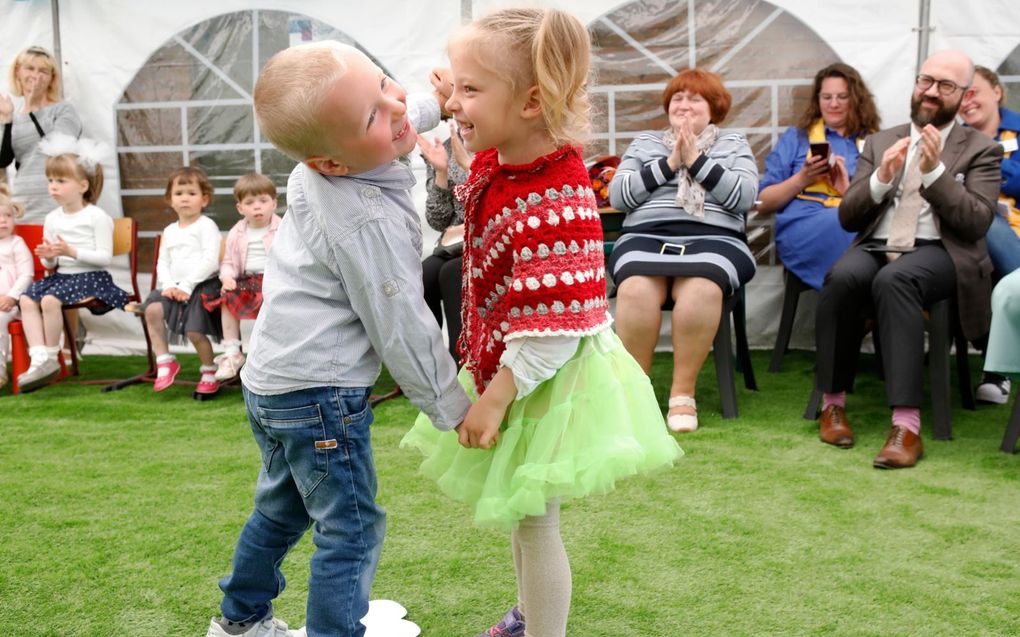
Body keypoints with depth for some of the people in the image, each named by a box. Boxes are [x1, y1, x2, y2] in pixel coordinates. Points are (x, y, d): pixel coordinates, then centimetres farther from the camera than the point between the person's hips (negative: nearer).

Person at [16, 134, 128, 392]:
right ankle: (39, 358, -20)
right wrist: (48, 257, -8)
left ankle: (51, 357, -12)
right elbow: (51, 264, 16)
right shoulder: (52, 219, 13)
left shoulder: (97, 217, -7)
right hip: (60, 274, 7)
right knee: (26, 299, -17)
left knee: (50, 300, -29)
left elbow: (105, 257, -12)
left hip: (90, 275, -7)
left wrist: (71, 251, -20)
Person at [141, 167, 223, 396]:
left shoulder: (206, 226, -3)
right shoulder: (170, 231, 17)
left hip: (203, 285, -6)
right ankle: (165, 361, -7)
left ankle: (210, 372, 9)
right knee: (152, 308, -20)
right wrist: (168, 285, -6)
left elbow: (210, 261, -14)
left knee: (194, 331, -18)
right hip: (174, 287, 6)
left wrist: (187, 286, -17)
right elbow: (162, 262, 14)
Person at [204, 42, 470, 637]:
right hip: (320, 394, -10)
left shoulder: (317, 169, -2)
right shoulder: (368, 221, -27)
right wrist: (453, 407, -10)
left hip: (273, 378, 10)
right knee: (353, 529, 4)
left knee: (283, 508, 27)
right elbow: (400, 326, -20)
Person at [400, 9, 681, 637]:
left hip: (544, 381, -10)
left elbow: (552, 329, -30)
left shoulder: (557, 203, -31)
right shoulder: (492, 160, -4)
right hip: (504, 365, 10)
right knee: (520, 510, 26)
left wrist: (496, 398, -24)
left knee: (534, 520, 5)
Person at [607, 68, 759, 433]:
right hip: (645, 237, 1)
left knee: (701, 290, -37)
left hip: (714, 240, -1)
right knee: (636, 289, -35)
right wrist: (668, 164, 1)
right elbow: (617, 196, 8)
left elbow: (744, 197, 2)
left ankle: (683, 392, -22)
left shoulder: (734, 145, 20)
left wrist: (696, 160, -2)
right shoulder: (644, 143, 24)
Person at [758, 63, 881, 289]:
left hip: (862, 224, 1)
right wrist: (802, 179, -1)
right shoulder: (796, 137, 21)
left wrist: (850, 189, -6)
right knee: (837, 223, -36)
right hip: (804, 228, 0)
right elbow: (763, 204, 14)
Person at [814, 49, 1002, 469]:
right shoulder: (879, 142, 18)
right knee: (842, 276, -33)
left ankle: (906, 425, -41)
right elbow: (847, 217, 11)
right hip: (876, 247, 3)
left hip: (940, 253, -2)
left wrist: (935, 171, -13)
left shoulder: (980, 149, 10)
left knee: (893, 279, -38)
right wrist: (881, 178, -7)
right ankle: (833, 403, -20)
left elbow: (977, 223, -3)